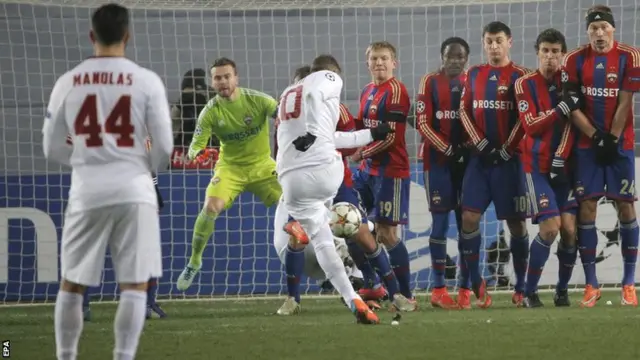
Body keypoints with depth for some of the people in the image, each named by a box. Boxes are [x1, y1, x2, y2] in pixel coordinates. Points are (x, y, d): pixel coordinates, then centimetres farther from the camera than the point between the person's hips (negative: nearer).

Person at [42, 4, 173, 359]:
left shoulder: (68, 83, 1)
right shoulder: (146, 81, -4)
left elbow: (52, 148, 6)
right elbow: (164, 146, -3)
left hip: (87, 193, 2)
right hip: (133, 190, -2)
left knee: (72, 284, 13)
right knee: (135, 285, 3)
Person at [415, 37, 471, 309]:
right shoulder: (430, 83, 1)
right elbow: (422, 123, -4)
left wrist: (467, 146, -11)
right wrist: (447, 148, -13)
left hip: (467, 160, 2)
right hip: (437, 160, -2)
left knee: (467, 222, 1)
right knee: (441, 221, -3)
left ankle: (465, 288, 4)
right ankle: (439, 289, -1)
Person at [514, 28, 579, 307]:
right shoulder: (525, 84, -4)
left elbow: (571, 123, -1)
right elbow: (531, 126, -11)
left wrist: (561, 157, -13)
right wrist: (562, 109, -22)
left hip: (563, 166, 3)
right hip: (537, 166, -3)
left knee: (569, 229, -5)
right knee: (550, 228, -14)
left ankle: (562, 290, 13)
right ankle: (529, 292, -2)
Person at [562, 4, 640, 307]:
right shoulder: (575, 61, -1)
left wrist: (612, 139, -10)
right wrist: (596, 137, -11)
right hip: (588, 144, 1)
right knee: (587, 207, -4)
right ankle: (590, 284, 0)